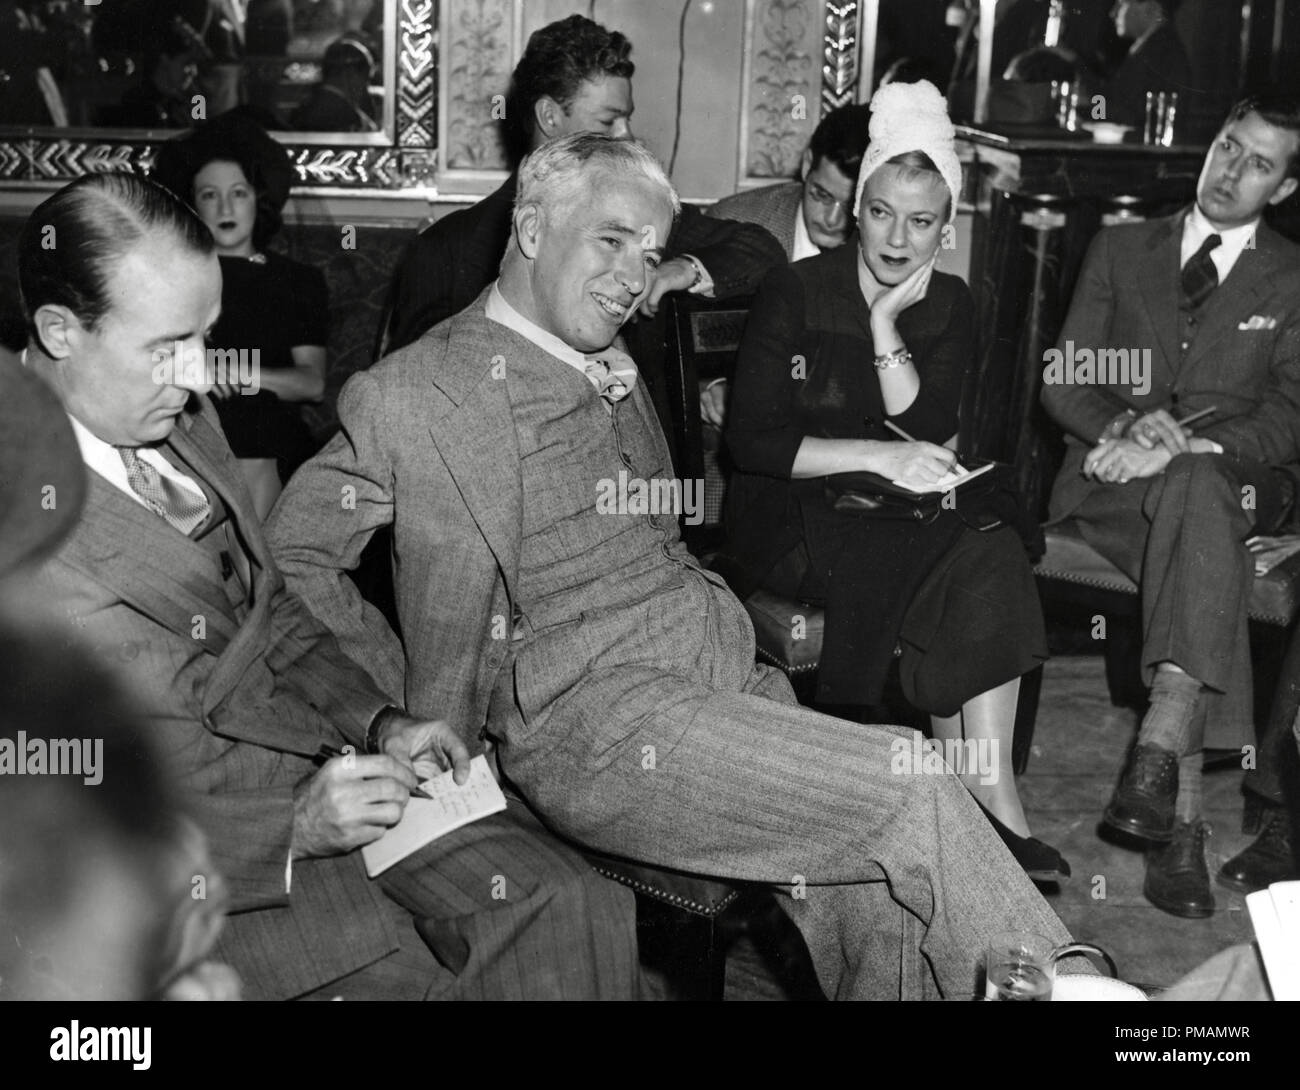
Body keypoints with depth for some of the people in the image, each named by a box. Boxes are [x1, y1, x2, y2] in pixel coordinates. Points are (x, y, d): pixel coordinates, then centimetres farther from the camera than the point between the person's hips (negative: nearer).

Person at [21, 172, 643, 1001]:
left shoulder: (183, 417, 8)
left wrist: (380, 721, 2)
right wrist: (287, 827, -22)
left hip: (331, 767, 7)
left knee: (580, 914, -9)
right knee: (415, 976, -25)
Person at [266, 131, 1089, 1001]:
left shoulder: (615, 372, 21)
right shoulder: (414, 393, -3)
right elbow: (289, 555, -1)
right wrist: (401, 710, -3)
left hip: (731, 682, 7)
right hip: (591, 724, -7)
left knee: (874, 892, -12)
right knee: (912, 794, -19)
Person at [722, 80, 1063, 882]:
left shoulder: (951, 305, 10)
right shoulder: (796, 293, -2)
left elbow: (928, 436, -4)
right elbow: (751, 441, -10)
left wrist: (886, 326, -13)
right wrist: (878, 457, -16)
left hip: (901, 516, 5)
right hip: (791, 521, -4)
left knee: (992, 557, -27)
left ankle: (986, 802, -25)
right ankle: (989, 802, -21)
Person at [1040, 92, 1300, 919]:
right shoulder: (1121, 250, 17)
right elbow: (1063, 384, 10)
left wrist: (1181, 448, -18)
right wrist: (1126, 427, -13)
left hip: (1232, 486, 0)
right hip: (1111, 482, 1)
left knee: (1195, 486, -40)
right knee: (1213, 572, -35)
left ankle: (1160, 751, -49)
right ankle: (1183, 814, -41)